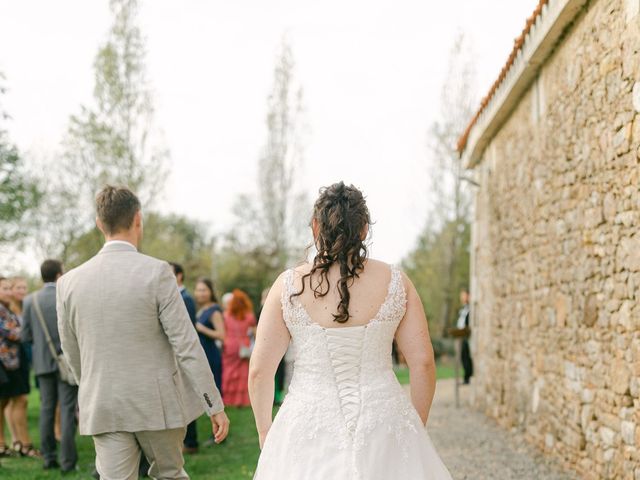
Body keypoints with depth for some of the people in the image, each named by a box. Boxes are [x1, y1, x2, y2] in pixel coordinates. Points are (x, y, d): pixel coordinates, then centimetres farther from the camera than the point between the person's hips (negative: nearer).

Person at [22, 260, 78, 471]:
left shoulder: (30, 300, -1)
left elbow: (26, 336, 1)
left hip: (43, 362, 3)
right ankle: (67, 460, -2)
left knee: (47, 409, 11)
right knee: (67, 409, -1)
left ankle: (48, 457, 14)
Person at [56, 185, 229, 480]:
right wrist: (215, 405, -7)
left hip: (104, 410, 2)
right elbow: (186, 345, -13)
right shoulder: (156, 272, -12)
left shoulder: (69, 282, -1)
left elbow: (72, 355, 11)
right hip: (158, 405, -2)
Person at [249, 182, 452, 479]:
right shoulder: (395, 282, -1)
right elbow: (423, 363, -1)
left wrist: (265, 431, 12)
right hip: (383, 419, 1)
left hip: (310, 420, -1)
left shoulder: (288, 285, -3)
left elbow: (259, 371, -3)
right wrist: (416, 428, 11)